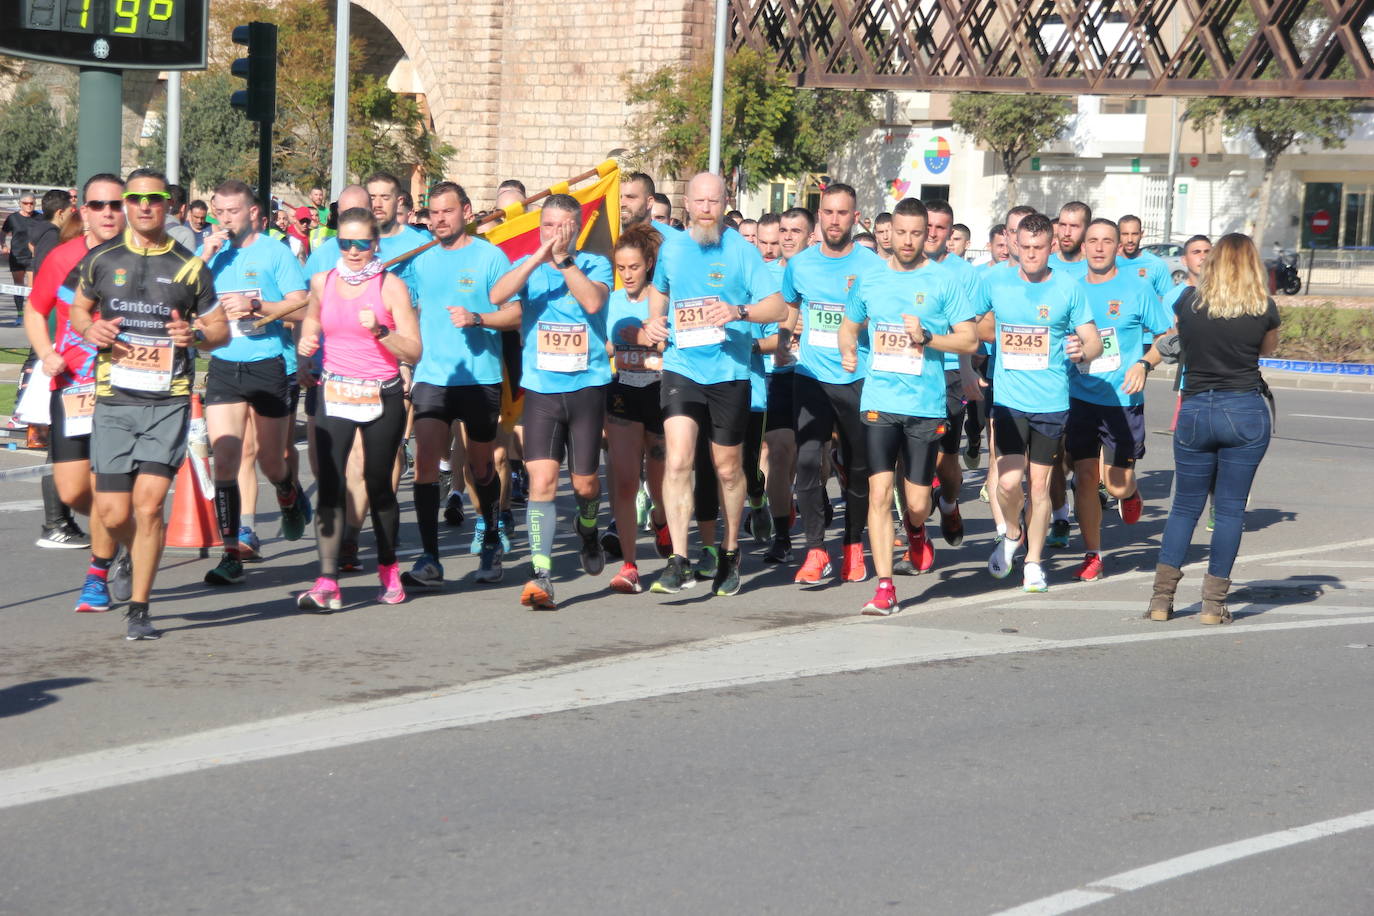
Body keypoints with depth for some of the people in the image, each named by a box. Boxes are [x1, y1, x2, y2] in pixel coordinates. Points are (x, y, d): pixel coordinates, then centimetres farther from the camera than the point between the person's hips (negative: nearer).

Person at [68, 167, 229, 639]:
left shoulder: (189, 266, 4)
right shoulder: (101, 260, 7)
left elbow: (221, 329, 11)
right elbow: (77, 309, 20)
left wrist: (196, 335, -12)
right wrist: (90, 330, -3)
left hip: (169, 401, -1)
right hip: (114, 400, 1)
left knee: (149, 502, -13)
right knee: (113, 514, -2)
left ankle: (139, 609, -1)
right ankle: (137, 551, 34)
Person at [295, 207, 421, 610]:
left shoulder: (390, 286, -5)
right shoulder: (322, 282, 5)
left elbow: (413, 352, -7)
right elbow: (311, 319, 25)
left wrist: (379, 331, -23)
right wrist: (306, 341, 4)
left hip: (382, 397, -2)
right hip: (335, 395, 2)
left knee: (378, 485, 10)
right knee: (329, 483, -13)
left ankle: (388, 569, 31)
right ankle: (327, 583, -19)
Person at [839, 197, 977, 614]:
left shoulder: (945, 280, 1)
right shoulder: (868, 277, 9)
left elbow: (970, 340, 1)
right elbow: (849, 325, 22)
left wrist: (927, 338, -14)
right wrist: (848, 351, 1)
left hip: (926, 405, -1)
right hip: (879, 401, 1)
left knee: (917, 502, 4)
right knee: (879, 493, -9)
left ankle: (916, 529, 41)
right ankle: (885, 587, -5)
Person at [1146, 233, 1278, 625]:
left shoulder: (1188, 302, 0)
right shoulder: (1263, 308, -3)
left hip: (1195, 412, 2)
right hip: (1247, 413, -1)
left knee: (1185, 505, 11)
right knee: (1230, 508, 4)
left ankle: (1162, 596, 5)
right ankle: (1214, 602, 4)